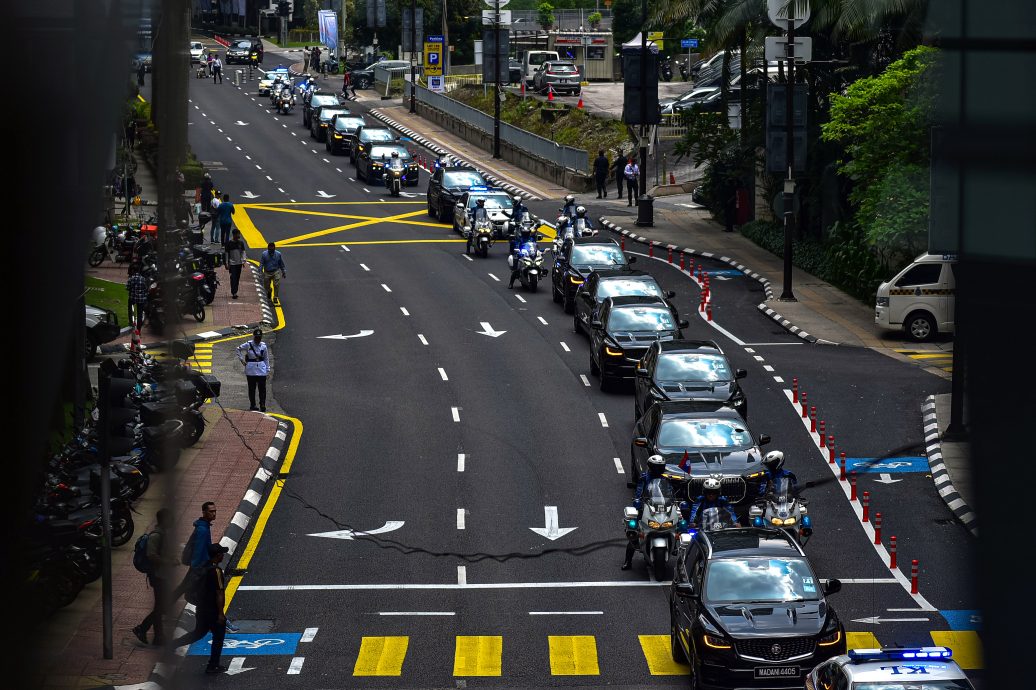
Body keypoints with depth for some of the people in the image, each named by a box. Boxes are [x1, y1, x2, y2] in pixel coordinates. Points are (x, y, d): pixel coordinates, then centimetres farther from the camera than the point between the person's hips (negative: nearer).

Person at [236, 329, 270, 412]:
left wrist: (268, 370, 7)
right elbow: (238, 349, 12)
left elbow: (266, 359, 9)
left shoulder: (263, 346, 2)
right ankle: (252, 405, 16)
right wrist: (241, 359, 4)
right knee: (252, 388, 6)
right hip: (251, 370, -1)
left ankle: (262, 405, 1)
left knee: (262, 388, -3)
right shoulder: (248, 345, -3)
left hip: (262, 370, 1)